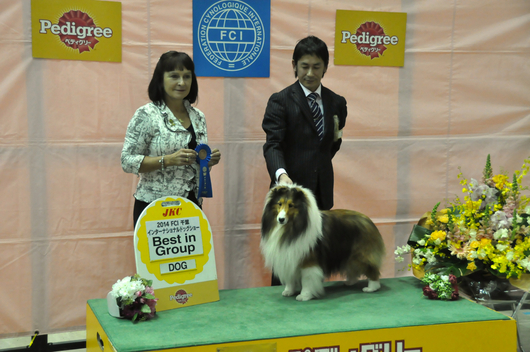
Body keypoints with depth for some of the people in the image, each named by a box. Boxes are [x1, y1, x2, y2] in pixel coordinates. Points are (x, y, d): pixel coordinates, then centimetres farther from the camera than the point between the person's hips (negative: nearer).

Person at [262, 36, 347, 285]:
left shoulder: (336, 103, 12)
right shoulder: (280, 101, -3)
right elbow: (273, 144, -14)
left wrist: (338, 138, -2)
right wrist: (281, 174, -32)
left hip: (322, 192, 4)